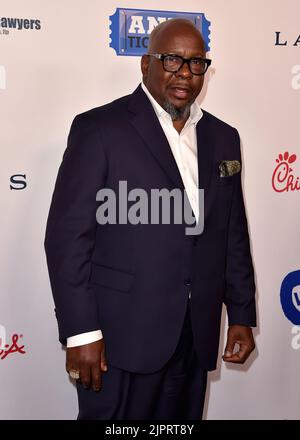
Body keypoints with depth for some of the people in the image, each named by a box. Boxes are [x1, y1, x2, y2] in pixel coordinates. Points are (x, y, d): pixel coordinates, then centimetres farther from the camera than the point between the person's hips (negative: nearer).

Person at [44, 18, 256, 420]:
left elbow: (234, 235, 13)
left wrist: (242, 314, 10)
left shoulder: (223, 138, 11)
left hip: (195, 336, 5)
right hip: (121, 334, -5)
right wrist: (80, 332, -14)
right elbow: (67, 234, -11)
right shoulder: (99, 129, -7)